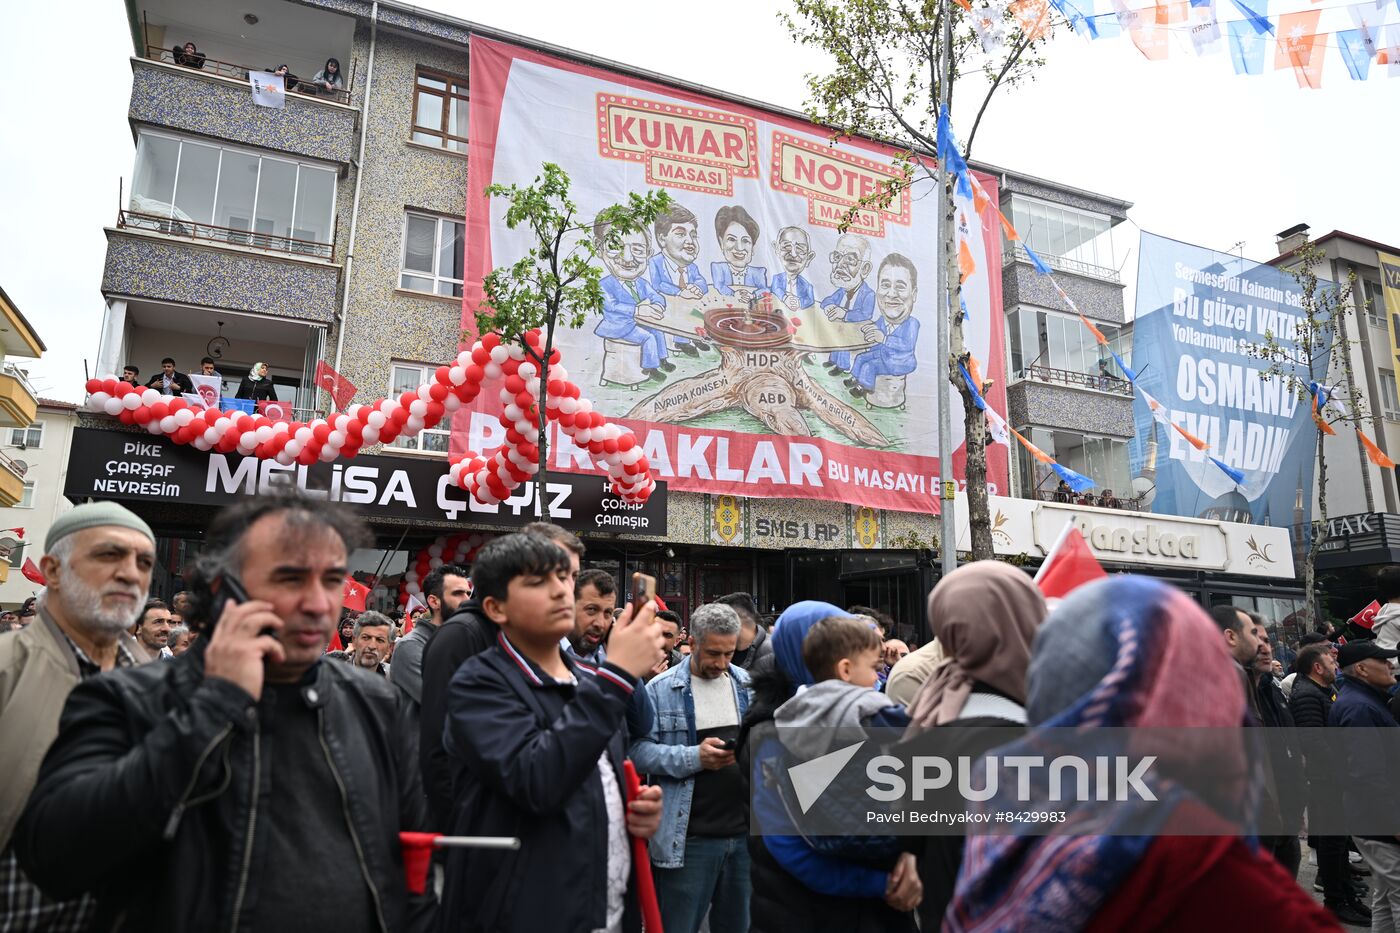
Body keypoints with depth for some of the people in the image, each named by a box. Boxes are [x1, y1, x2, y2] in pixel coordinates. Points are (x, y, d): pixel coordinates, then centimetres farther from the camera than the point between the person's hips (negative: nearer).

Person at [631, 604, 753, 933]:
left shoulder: (749, 685, 8)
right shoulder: (660, 689, -5)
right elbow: (639, 750, -10)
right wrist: (694, 757, -21)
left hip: (746, 831, 4)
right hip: (688, 837, -4)